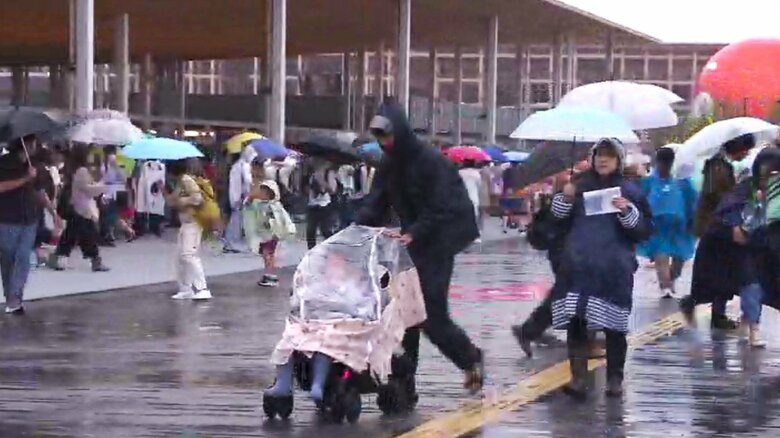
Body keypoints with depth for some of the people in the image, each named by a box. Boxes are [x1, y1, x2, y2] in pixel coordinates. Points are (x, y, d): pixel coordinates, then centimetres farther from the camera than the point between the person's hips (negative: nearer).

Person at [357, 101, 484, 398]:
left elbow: (440, 209, -19)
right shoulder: (388, 167, 7)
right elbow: (375, 206, 3)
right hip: (411, 244, 7)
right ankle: (403, 386, 3)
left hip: (437, 245, -7)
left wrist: (413, 233, -30)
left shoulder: (431, 161, -15)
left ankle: (471, 358, 19)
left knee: (431, 312, -7)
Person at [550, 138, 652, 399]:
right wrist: (565, 199, -2)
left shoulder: (629, 191, 6)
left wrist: (627, 212, -16)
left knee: (614, 327, 1)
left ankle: (615, 379, 12)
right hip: (578, 268, 2)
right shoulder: (580, 186, 13)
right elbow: (556, 221, 16)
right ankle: (578, 378, -9)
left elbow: (645, 230, 0)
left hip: (613, 272, -2)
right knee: (575, 323, -8)